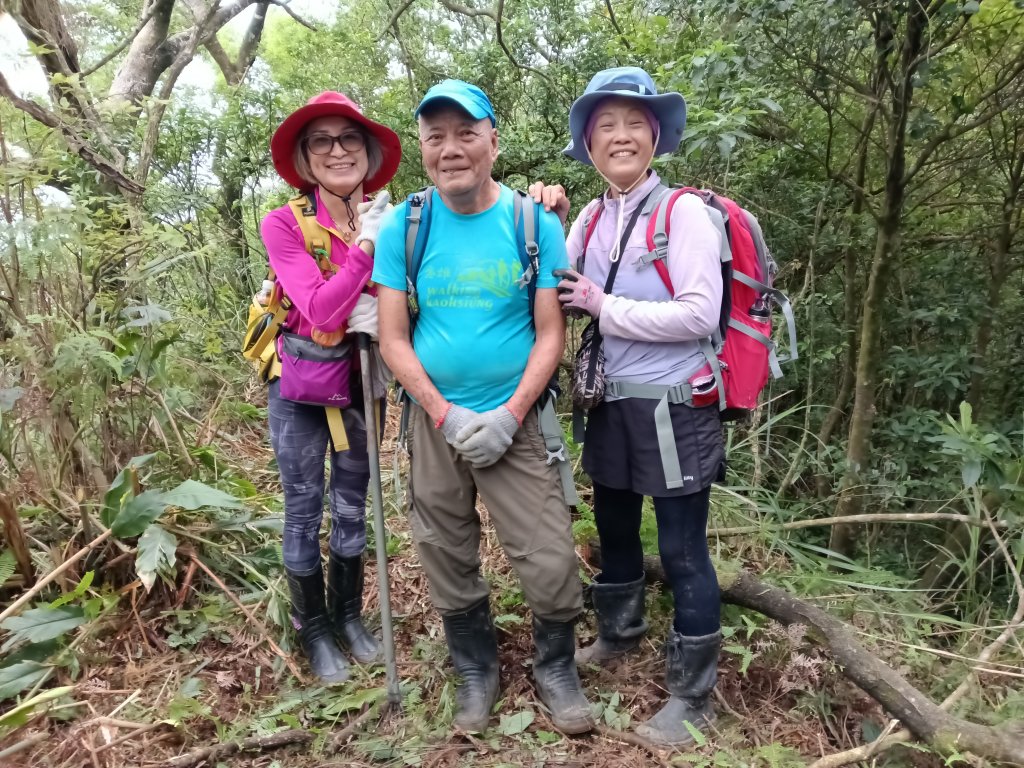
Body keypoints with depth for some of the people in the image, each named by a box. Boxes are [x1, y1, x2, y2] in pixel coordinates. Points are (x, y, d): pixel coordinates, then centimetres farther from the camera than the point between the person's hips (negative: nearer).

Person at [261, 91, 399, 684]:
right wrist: (366, 245, -26)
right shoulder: (285, 224, -15)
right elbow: (319, 309, -26)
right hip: (300, 385, -3)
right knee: (305, 511, 8)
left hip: (359, 381, 3)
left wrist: (377, 314, -22)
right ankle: (314, 631, 27)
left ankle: (350, 618, 34)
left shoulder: (388, 222, -5)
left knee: (353, 506, 15)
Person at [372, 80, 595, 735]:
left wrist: (508, 415, -15)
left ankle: (556, 668, 26)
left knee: (551, 560, -3)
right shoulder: (403, 227, -1)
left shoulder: (535, 223, -4)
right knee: (449, 559, 13)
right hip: (434, 420, 2)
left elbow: (551, 332, -5)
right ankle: (476, 667, 37)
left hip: (514, 421, -1)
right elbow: (393, 338, -2)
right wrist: (446, 414, -12)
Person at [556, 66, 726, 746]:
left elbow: (700, 314, -20)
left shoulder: (684, 212, -10)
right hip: (612, 403, 7)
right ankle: (619, 634, 46)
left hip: (674, 407, -6)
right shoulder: (590, 220, 7)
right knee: (613, 527, 21)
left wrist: (606, 307, -15)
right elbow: (563, 297, 12)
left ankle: (692, 696, 21)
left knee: (683, 549, 3)